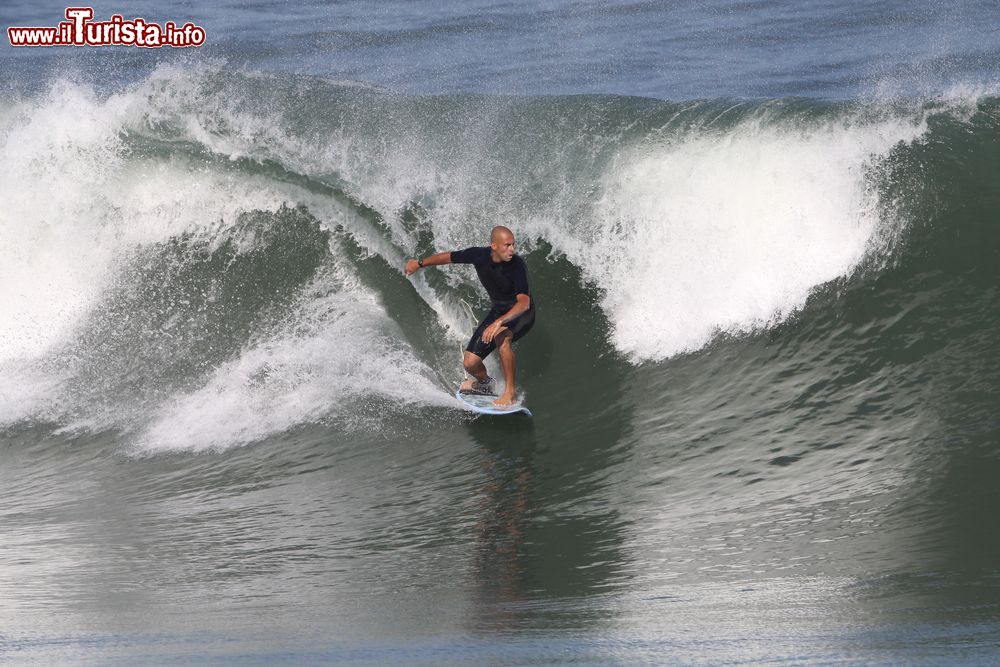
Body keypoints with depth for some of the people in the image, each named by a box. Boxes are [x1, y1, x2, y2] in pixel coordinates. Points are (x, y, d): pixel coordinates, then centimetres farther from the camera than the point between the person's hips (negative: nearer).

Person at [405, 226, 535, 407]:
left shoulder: (517, 266, -31)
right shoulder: (479, 255, -17)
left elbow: (524, 302, -42)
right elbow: (449, 257, 2)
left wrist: (498, 322, -55)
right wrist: (419, 263, 15)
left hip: (522, 313, -5)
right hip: (499, 310, 5)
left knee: (501, 335, -39)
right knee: (470, 363, -4)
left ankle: (510, 392, -26)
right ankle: (484, 383, 33)